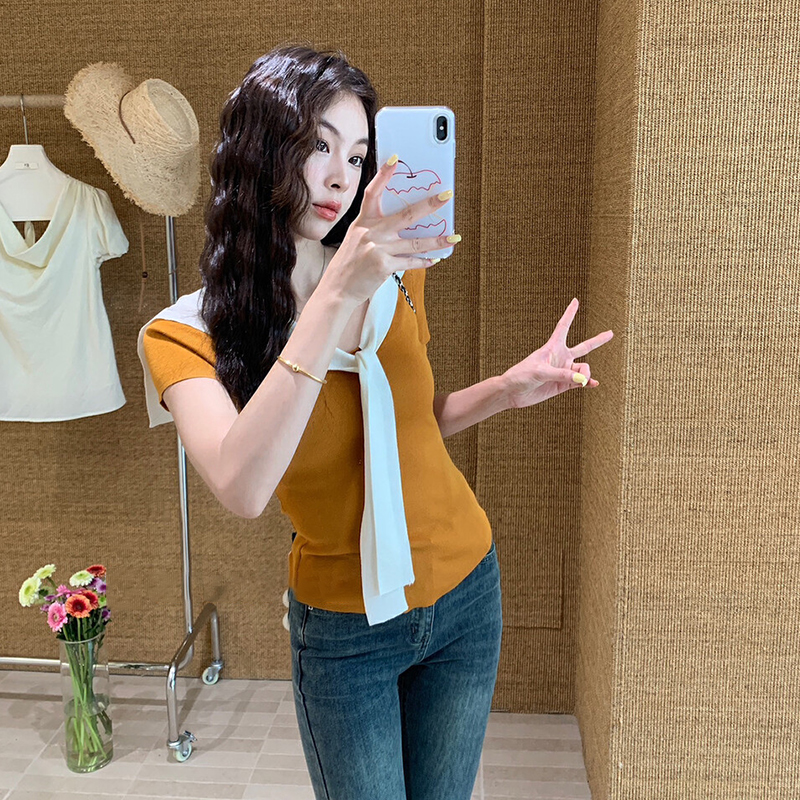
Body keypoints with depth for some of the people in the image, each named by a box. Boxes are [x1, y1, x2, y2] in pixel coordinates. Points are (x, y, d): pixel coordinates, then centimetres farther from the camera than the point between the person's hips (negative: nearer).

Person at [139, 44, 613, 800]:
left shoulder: (397, 277, -8)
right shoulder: (187, 333, -17)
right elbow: (242, 489, -36)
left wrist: (508, 388, -9)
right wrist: (337, 295, -39)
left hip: (464, 590, 3)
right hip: (342, 630, -3)